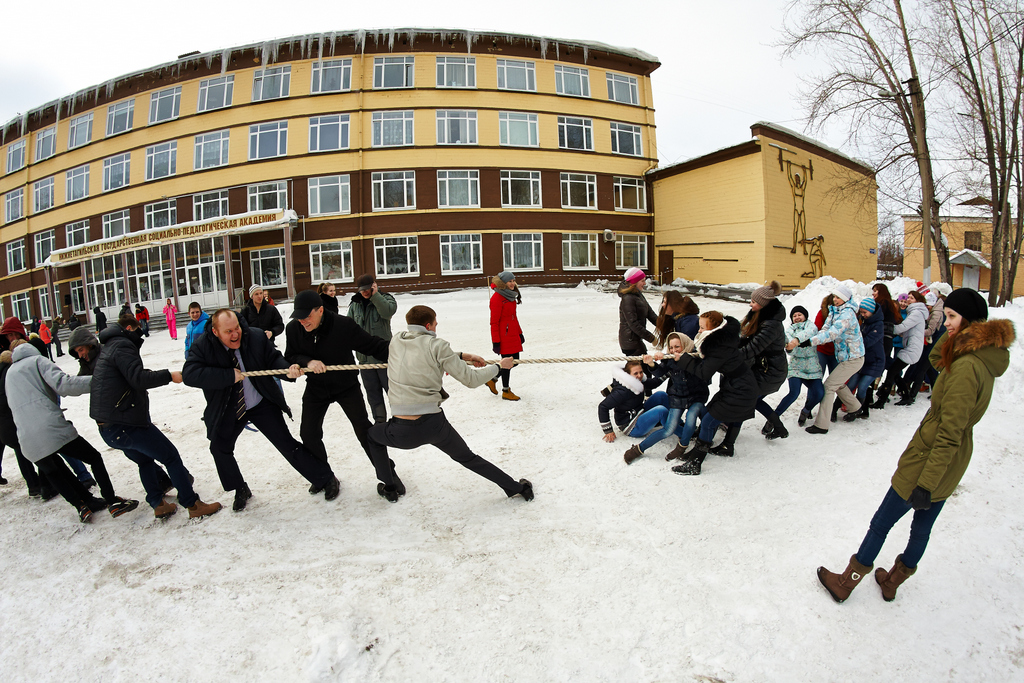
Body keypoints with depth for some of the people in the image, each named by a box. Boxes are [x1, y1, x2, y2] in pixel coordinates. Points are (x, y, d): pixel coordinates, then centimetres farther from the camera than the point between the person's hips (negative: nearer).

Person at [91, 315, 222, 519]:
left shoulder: (106, 350, 21)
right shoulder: (122, 345, -10)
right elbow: (138, 378, -22)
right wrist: (169, 376, -14)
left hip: (107, 428, 10)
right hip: (126, 423, -10)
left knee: (144, 460, 25)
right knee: (171, 457, -3)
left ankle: (158, 504, 22)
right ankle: (193, 505, -1)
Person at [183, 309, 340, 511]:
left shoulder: (257, 337, -15)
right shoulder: (202, 347, -17)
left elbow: (273, 358, -5)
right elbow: (189, 374, -29)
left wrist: (287, 369, -28)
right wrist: (229, 376, -34)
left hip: (262, 404, -2)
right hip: (228, 411, 2)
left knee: (287, 445, -2)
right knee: (219, 448, 9)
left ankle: (326, 480, 9)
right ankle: (241, 490, 33)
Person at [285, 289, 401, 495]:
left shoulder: (344, 325, -27)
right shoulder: (293, 329, -15)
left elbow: (374, 346, -23)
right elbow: (290, 357, -5)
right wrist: (307, 362, -27)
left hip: (346, 386, -3)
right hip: (316, 388, 4)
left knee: (363, 430, -6)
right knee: (309, 433, 4)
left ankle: (387, 474, 11)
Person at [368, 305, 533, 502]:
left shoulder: (396, 341, 7)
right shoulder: (437, 345, -6)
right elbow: (471, 380, -5)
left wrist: (461, 356, 19)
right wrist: (499, 367, 10)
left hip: (402, 433, 1)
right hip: (434, 425, -1)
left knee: (372, 433, 34)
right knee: (468, 458, 22)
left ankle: (391, 488, 37)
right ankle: (517, 488, 31)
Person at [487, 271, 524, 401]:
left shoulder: (510, 296, 12)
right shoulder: (497, 298, -15)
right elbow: (494, 322, -16)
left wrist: (519, 333, 19)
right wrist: (496, 342, -17)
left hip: (513, 334, 9)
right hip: (504, 335, -9)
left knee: (515, 360, 13)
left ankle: (492, 379, 30)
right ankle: (506, 391, 17)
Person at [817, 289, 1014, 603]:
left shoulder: (966, 367, -27)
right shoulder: (985, 358, 0)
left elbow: (949, 435, -28)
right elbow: (936, 359, 18)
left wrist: (926, 483, -25)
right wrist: (954, 332, 1)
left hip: (929, 460, -9)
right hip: (950, 464, 9)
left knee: (881, 523, 6)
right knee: (922, 528, 21)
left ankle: (846, 583, 22)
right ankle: (892, 582, 40)